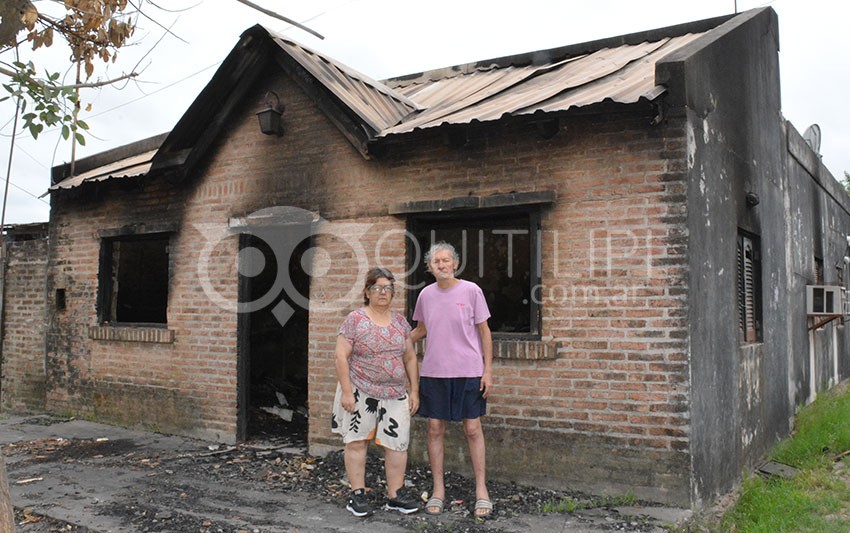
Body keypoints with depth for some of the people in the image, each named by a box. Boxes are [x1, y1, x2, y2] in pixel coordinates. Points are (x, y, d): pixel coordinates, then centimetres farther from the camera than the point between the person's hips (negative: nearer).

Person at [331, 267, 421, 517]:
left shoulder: (400, 322, 9)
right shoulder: (355, 320, -5)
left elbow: (410, 359, 12)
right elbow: (341, 357, -8)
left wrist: (414, 391, 7)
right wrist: (346, 391, -13)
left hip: (395, 394, 4)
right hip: (360, 392, -4)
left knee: (397, 442, 3)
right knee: (356, 441, 3)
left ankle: (395, 494, 16)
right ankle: (357, 494, 15)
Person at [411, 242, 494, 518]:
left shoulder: (471, 291, -5)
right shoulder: (425, 294, 5)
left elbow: (484, 332, 0)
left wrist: (488, 370, -4)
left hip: (468, 372, -3)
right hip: (433, 372, 3)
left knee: (473, 429, 3)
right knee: (435, 429, 7)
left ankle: (481, 490, 16)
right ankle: (438, 490, 20)